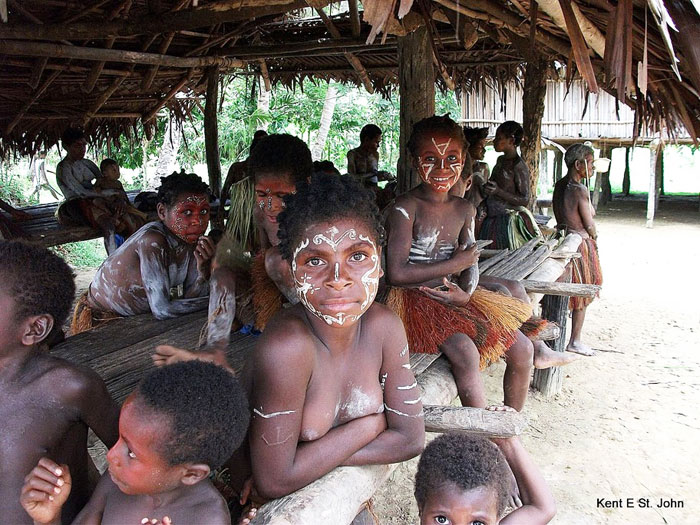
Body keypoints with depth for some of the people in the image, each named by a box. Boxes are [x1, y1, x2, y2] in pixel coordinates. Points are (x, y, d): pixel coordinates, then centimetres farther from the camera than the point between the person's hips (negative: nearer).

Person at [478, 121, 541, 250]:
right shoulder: (500, 160, 10)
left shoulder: (519, 166, -14)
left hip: (508, 221, -7)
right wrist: (486, 188, 7)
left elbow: (525, 200, -15)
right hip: (492, 219, 8)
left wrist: (498, 191, -24)